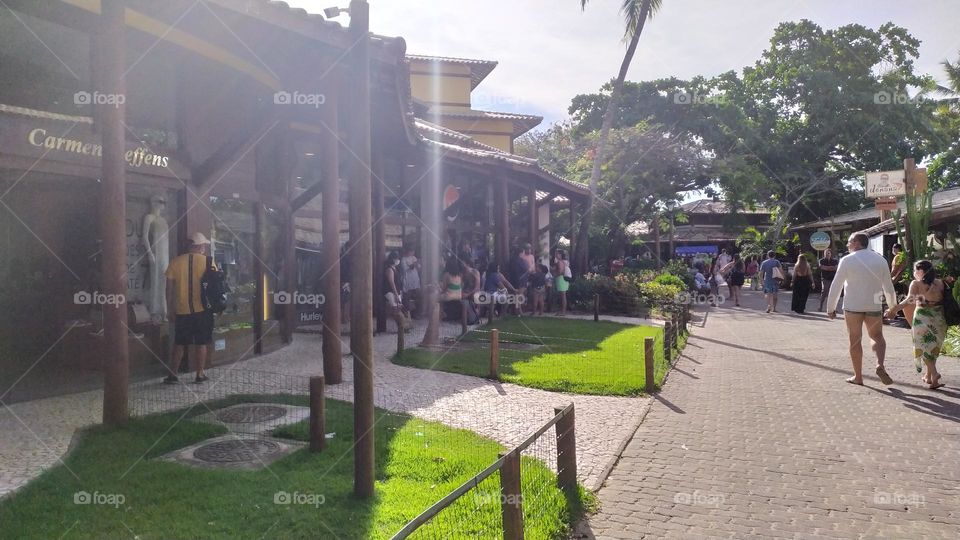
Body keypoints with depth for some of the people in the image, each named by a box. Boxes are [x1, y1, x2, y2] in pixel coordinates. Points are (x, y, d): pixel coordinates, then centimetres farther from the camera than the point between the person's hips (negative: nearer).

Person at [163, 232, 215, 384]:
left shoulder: (176, 262, 1)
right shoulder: (208, 262, -4)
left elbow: (169, 289, 2)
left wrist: (170, 309, 10)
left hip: (182, 310, 2)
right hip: (202, 309, -2)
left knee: (179, 343, 11)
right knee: (201, 343, 7)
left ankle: (173, 374, 12)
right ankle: (200, 374, 10)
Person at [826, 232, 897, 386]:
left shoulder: (847, 260, -7)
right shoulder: (880, 259, 4)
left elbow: (836, 286, -6)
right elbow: (888, 286, 8)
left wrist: (831, 308, 2)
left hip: (852, 306, -3)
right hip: (874, 306, 3)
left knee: (855, 340, 6)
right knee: (877, 336, 18)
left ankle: (858, 376, 10)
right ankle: (880, 365, -7)